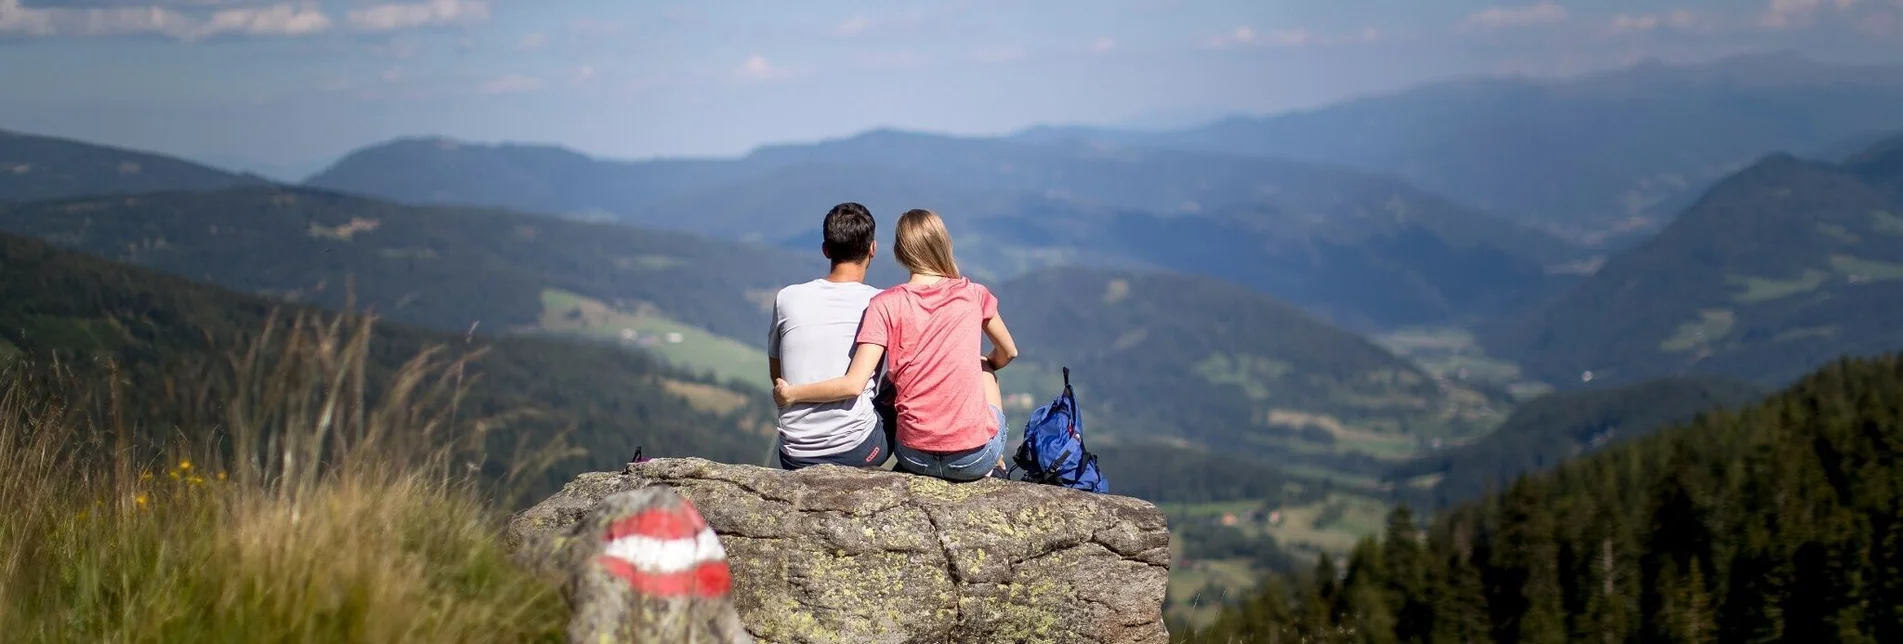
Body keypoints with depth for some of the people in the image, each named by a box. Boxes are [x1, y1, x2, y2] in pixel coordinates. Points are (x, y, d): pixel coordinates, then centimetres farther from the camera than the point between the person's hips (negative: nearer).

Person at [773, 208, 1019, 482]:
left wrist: (790, 394, -1)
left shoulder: (886, 305, -6)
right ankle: (996, 470, 42)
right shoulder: (973, 294, -2)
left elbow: (854, 384, -14)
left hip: (916, 457, 0)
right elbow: (1008, 353, 15)